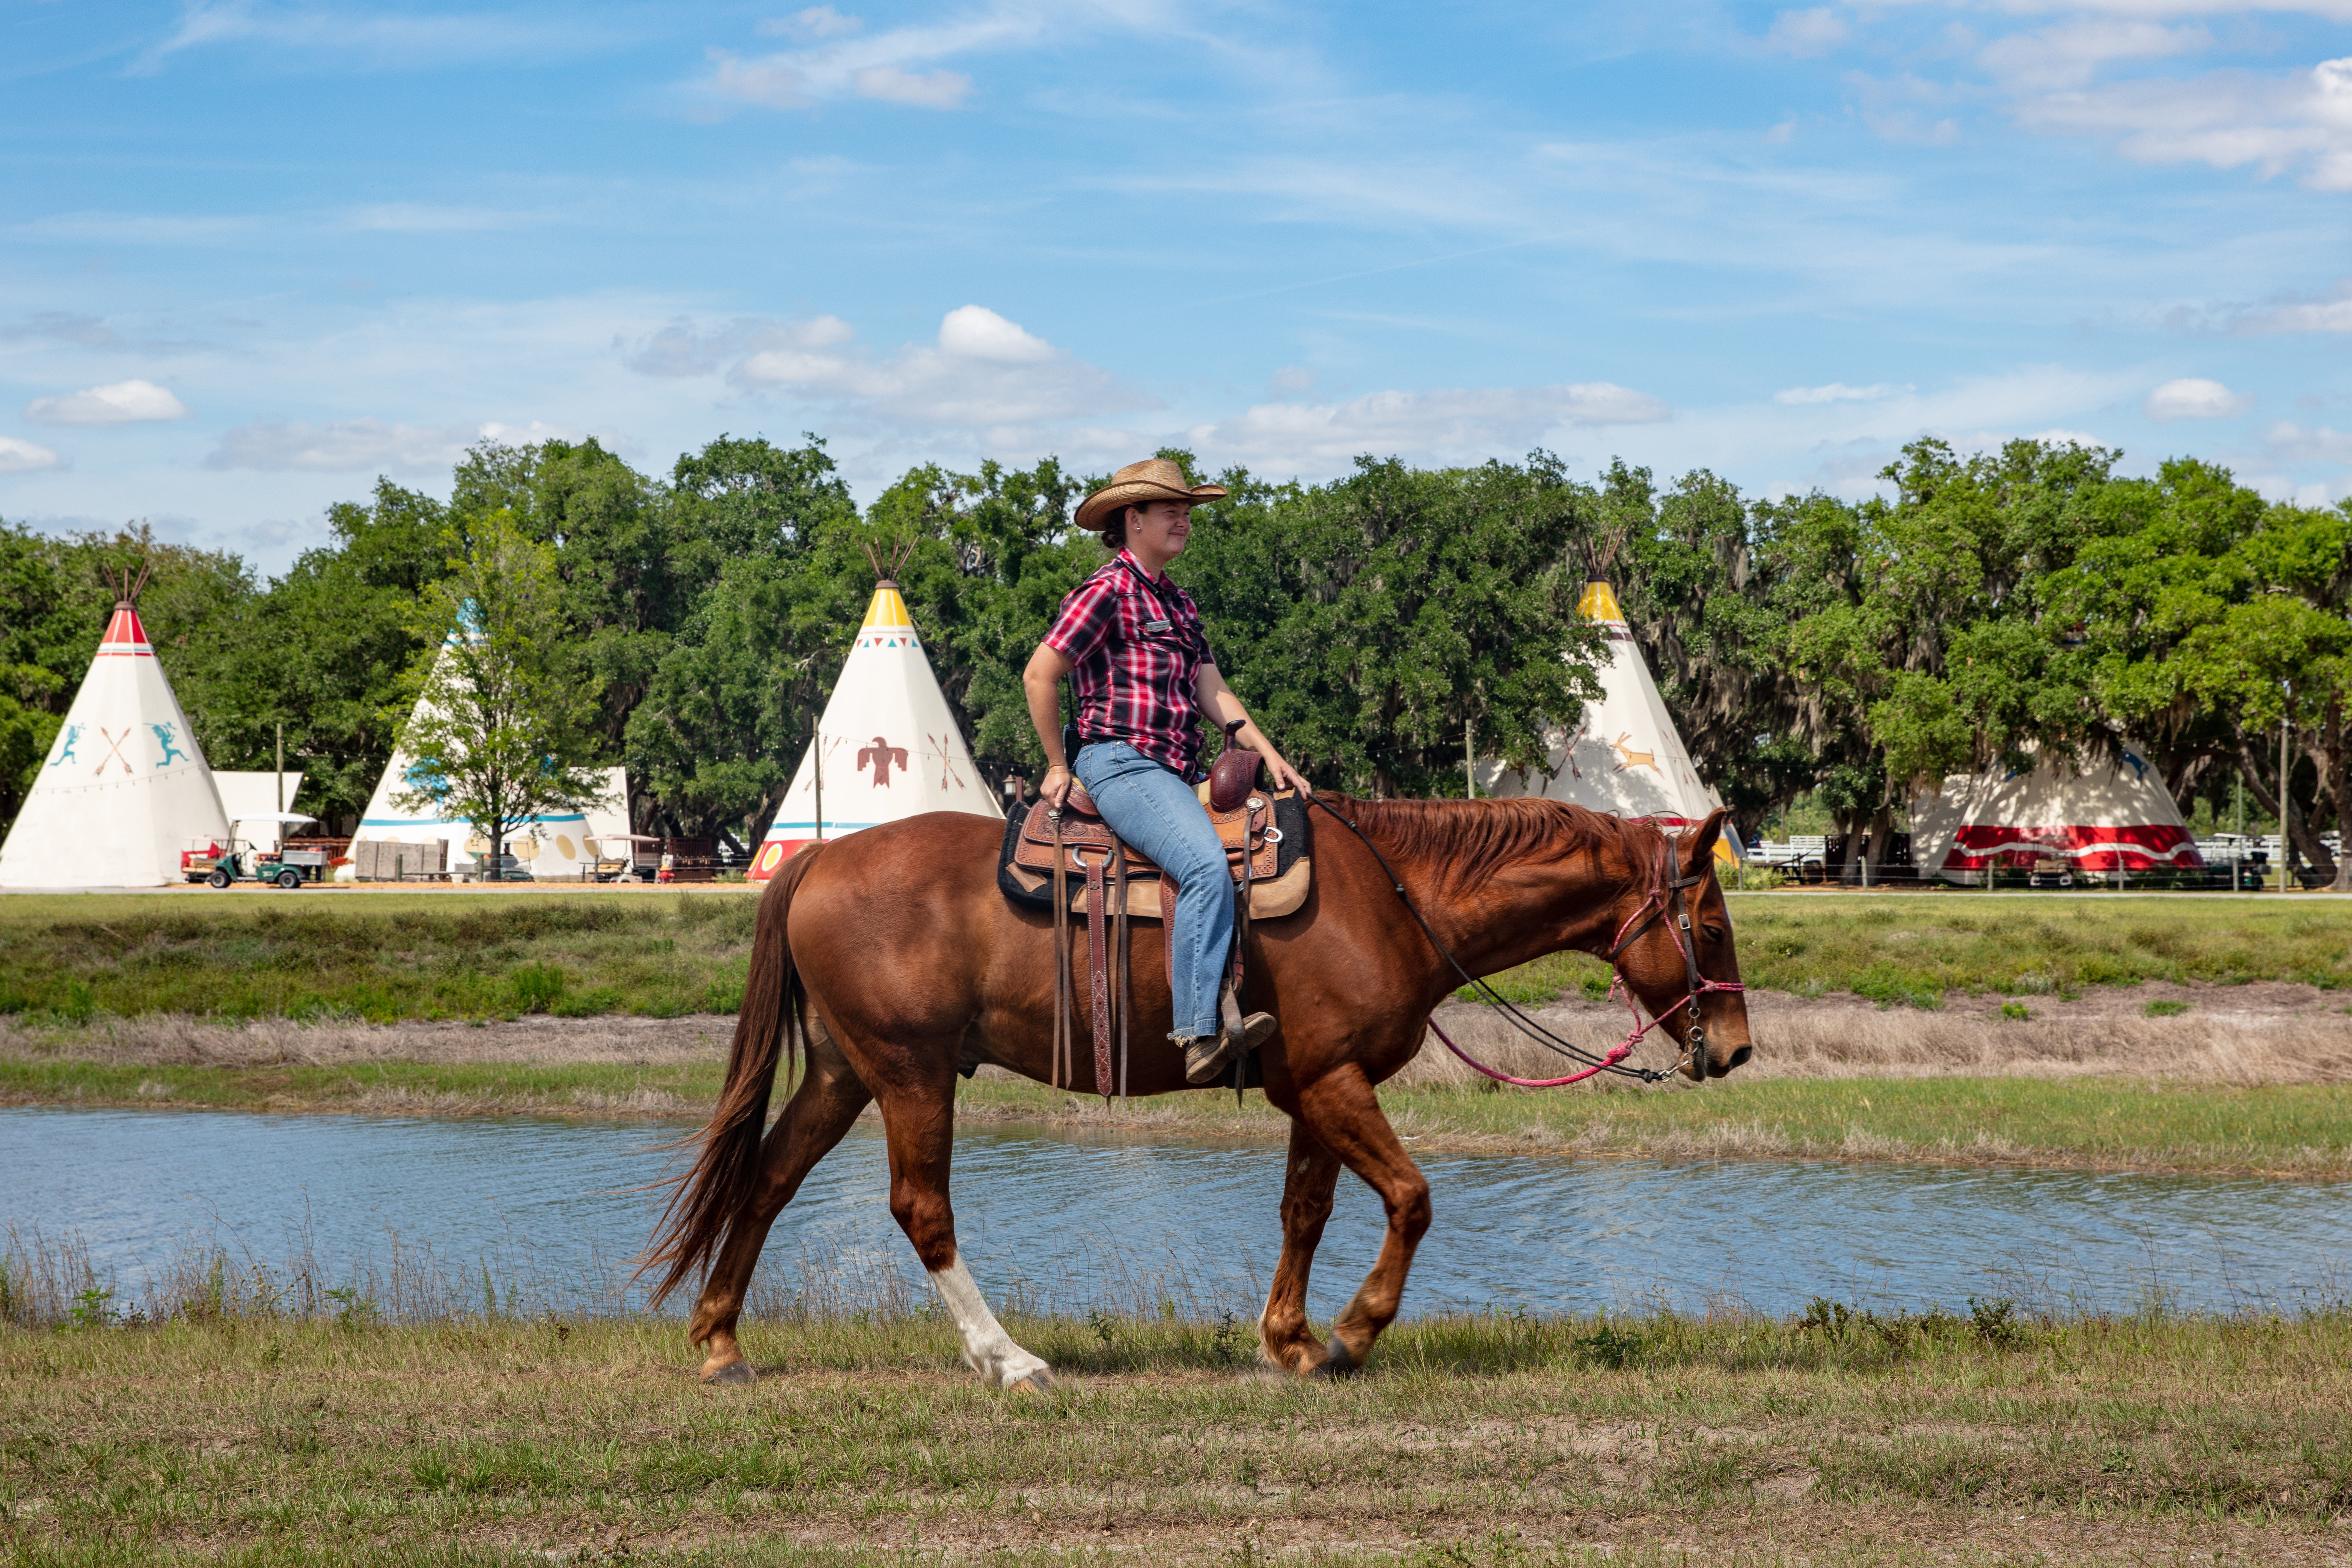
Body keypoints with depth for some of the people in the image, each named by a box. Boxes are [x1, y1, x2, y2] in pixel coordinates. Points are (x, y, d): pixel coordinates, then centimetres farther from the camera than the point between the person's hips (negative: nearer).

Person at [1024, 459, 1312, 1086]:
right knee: (1207, 865, -30)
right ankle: (1200, 1035, -37)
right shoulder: (1107, 592, -5)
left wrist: (1266, 752, 4)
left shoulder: (1178, 603, 22)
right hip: (1119, 762, -10)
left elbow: (1213, 693, 18)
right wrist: (1058, 766, -3)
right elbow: (1039, 675, -8)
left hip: (1178, 773, 10)